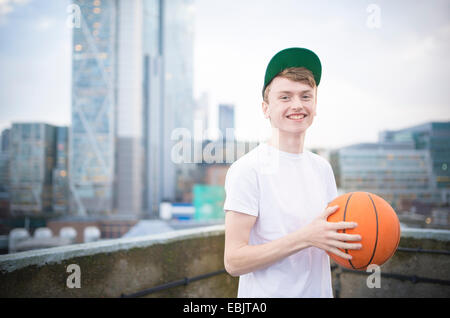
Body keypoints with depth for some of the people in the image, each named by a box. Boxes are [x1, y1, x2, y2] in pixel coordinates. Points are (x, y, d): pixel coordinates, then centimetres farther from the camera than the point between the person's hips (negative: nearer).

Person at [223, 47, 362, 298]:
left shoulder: (322, 167, 5)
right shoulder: (247, 169, -16)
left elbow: (329, 238, 12)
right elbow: (234, 261, -20)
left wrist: (352, 237, -9)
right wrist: (305, 237, -27)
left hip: (319, 291, 6)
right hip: (268, 293, -6)